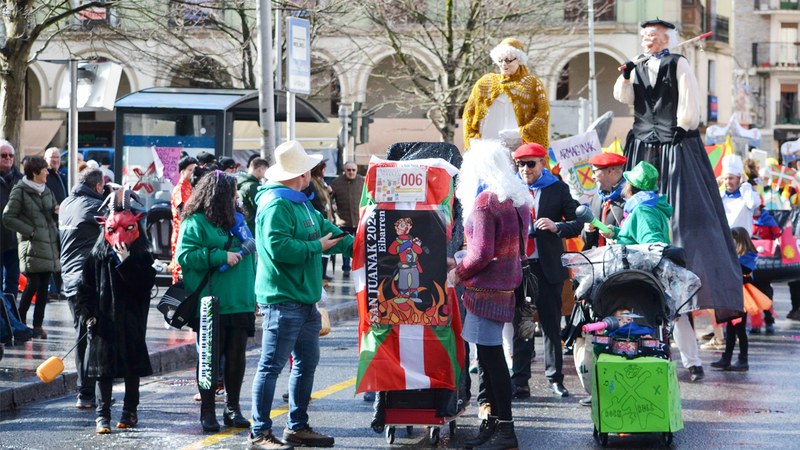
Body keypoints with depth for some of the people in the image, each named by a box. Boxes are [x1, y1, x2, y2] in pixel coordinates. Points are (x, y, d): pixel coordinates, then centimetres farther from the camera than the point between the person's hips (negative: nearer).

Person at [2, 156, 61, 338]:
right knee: (33, 284, -11)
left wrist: (58, 210, 3)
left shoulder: (46, 191, 17)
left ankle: (38, 325, 9)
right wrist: (30, 231, -12)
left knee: (44, 286, 4)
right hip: (32, 246, -6)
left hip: (48, 244, 6)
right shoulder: (20, 191, -3)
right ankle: (20, 322, 4)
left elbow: (53, 214, 27)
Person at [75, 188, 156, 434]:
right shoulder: (98, 257, 3)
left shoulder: (141, 257, 0)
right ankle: (103, 415, 3)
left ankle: (130, 411, 22)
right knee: (103, 369, 0)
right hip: (104, 321, 0)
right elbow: (85, 287, 5)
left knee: (133, 369, 8)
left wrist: (126, 263, -20)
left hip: (132, 323, 0)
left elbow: (145, 285, -14)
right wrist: (87, 314, -5)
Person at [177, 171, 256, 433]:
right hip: (210, 304, -6)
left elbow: (249, 256, 22)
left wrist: (253, 293, 16)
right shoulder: (195, 223, -7)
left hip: (240, 303, 6)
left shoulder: (236, 219, 16)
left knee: (236, 357, 8)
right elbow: (185, 256, -17)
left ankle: (233, 408, 18)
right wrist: (221, 257, -21)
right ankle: (207, 411, 9)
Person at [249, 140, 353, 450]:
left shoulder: (302, 204, 17)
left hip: (305, 300, 11)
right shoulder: (276, 205, -16)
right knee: (272, 366, -6)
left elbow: (327, 231, 25)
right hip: (282, 300, -11)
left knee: (307, 363, 16)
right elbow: (279, 248, -26)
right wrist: (316, 247, -16)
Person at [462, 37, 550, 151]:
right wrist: (473, 138, 2)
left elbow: (543, 115, 2)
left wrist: (520, 133, -12)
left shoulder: (533, 84, 11)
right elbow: (469, 112, 18)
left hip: (519, 148, -2)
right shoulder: (484, 83, 20)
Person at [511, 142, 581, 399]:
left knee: (551, 325, 5)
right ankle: (520, 382, 4)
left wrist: (556, 226, -16)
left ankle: (555, 378, 14)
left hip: (547, 267, -1)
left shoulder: (557, 189, 4)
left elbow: (578, 223, 2)